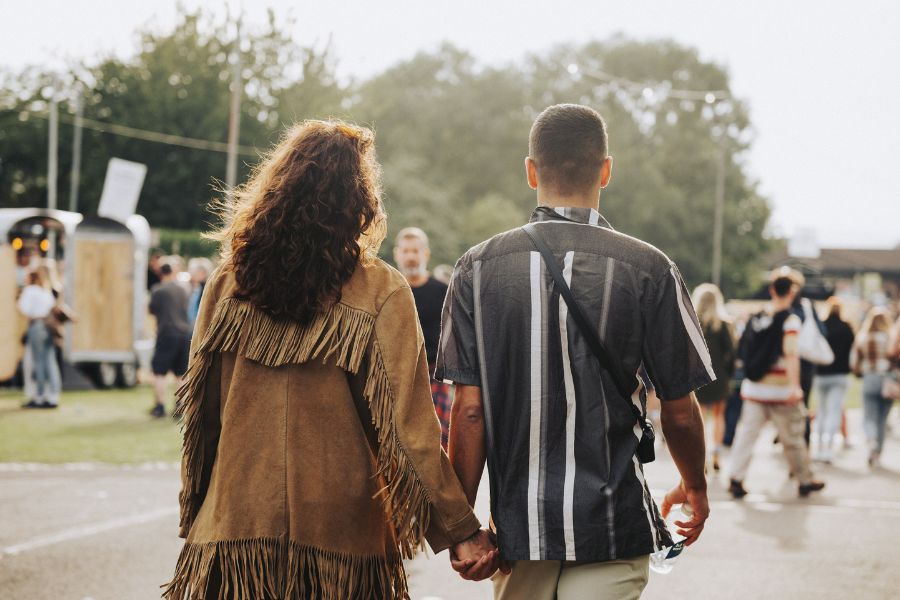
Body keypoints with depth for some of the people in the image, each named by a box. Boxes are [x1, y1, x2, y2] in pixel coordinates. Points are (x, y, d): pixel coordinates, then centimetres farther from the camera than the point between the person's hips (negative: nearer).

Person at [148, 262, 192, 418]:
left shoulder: (158, 290, -7)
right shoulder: (182, 290, 9)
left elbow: (152, 310, 3)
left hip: (167, 333, -5)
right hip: (184, 332, 5)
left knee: (159, 372, 1)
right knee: (181, 374, 10)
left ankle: (160, 406, -2)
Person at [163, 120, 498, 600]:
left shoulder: (228, 282, 0)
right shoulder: (381, 293, -8)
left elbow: (200, 413, 6)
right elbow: (409, 426, -11)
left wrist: (194, 516, 17)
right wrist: (461, 530, -6)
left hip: (235, 522, 2)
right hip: (341, 530, -2)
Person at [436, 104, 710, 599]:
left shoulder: (478, 268, -2)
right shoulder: (649, 270, -6)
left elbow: (469, 411, -5)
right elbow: (679, 413, -2)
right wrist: (695, 487, 17)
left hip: (517, 523, 2)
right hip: (613, 526, -2)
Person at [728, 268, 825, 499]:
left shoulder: (756, 317, 5)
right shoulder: (789, 319, -11)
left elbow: (744, 350, 12)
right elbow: (790, 353, -22)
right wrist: (794, 386, -29)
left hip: (754, 387, 4)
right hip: (780, 390, -4)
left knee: (746, 432, 4)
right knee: (793, 437, 8)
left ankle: (736, 479, -5)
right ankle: (805, 481, 20)